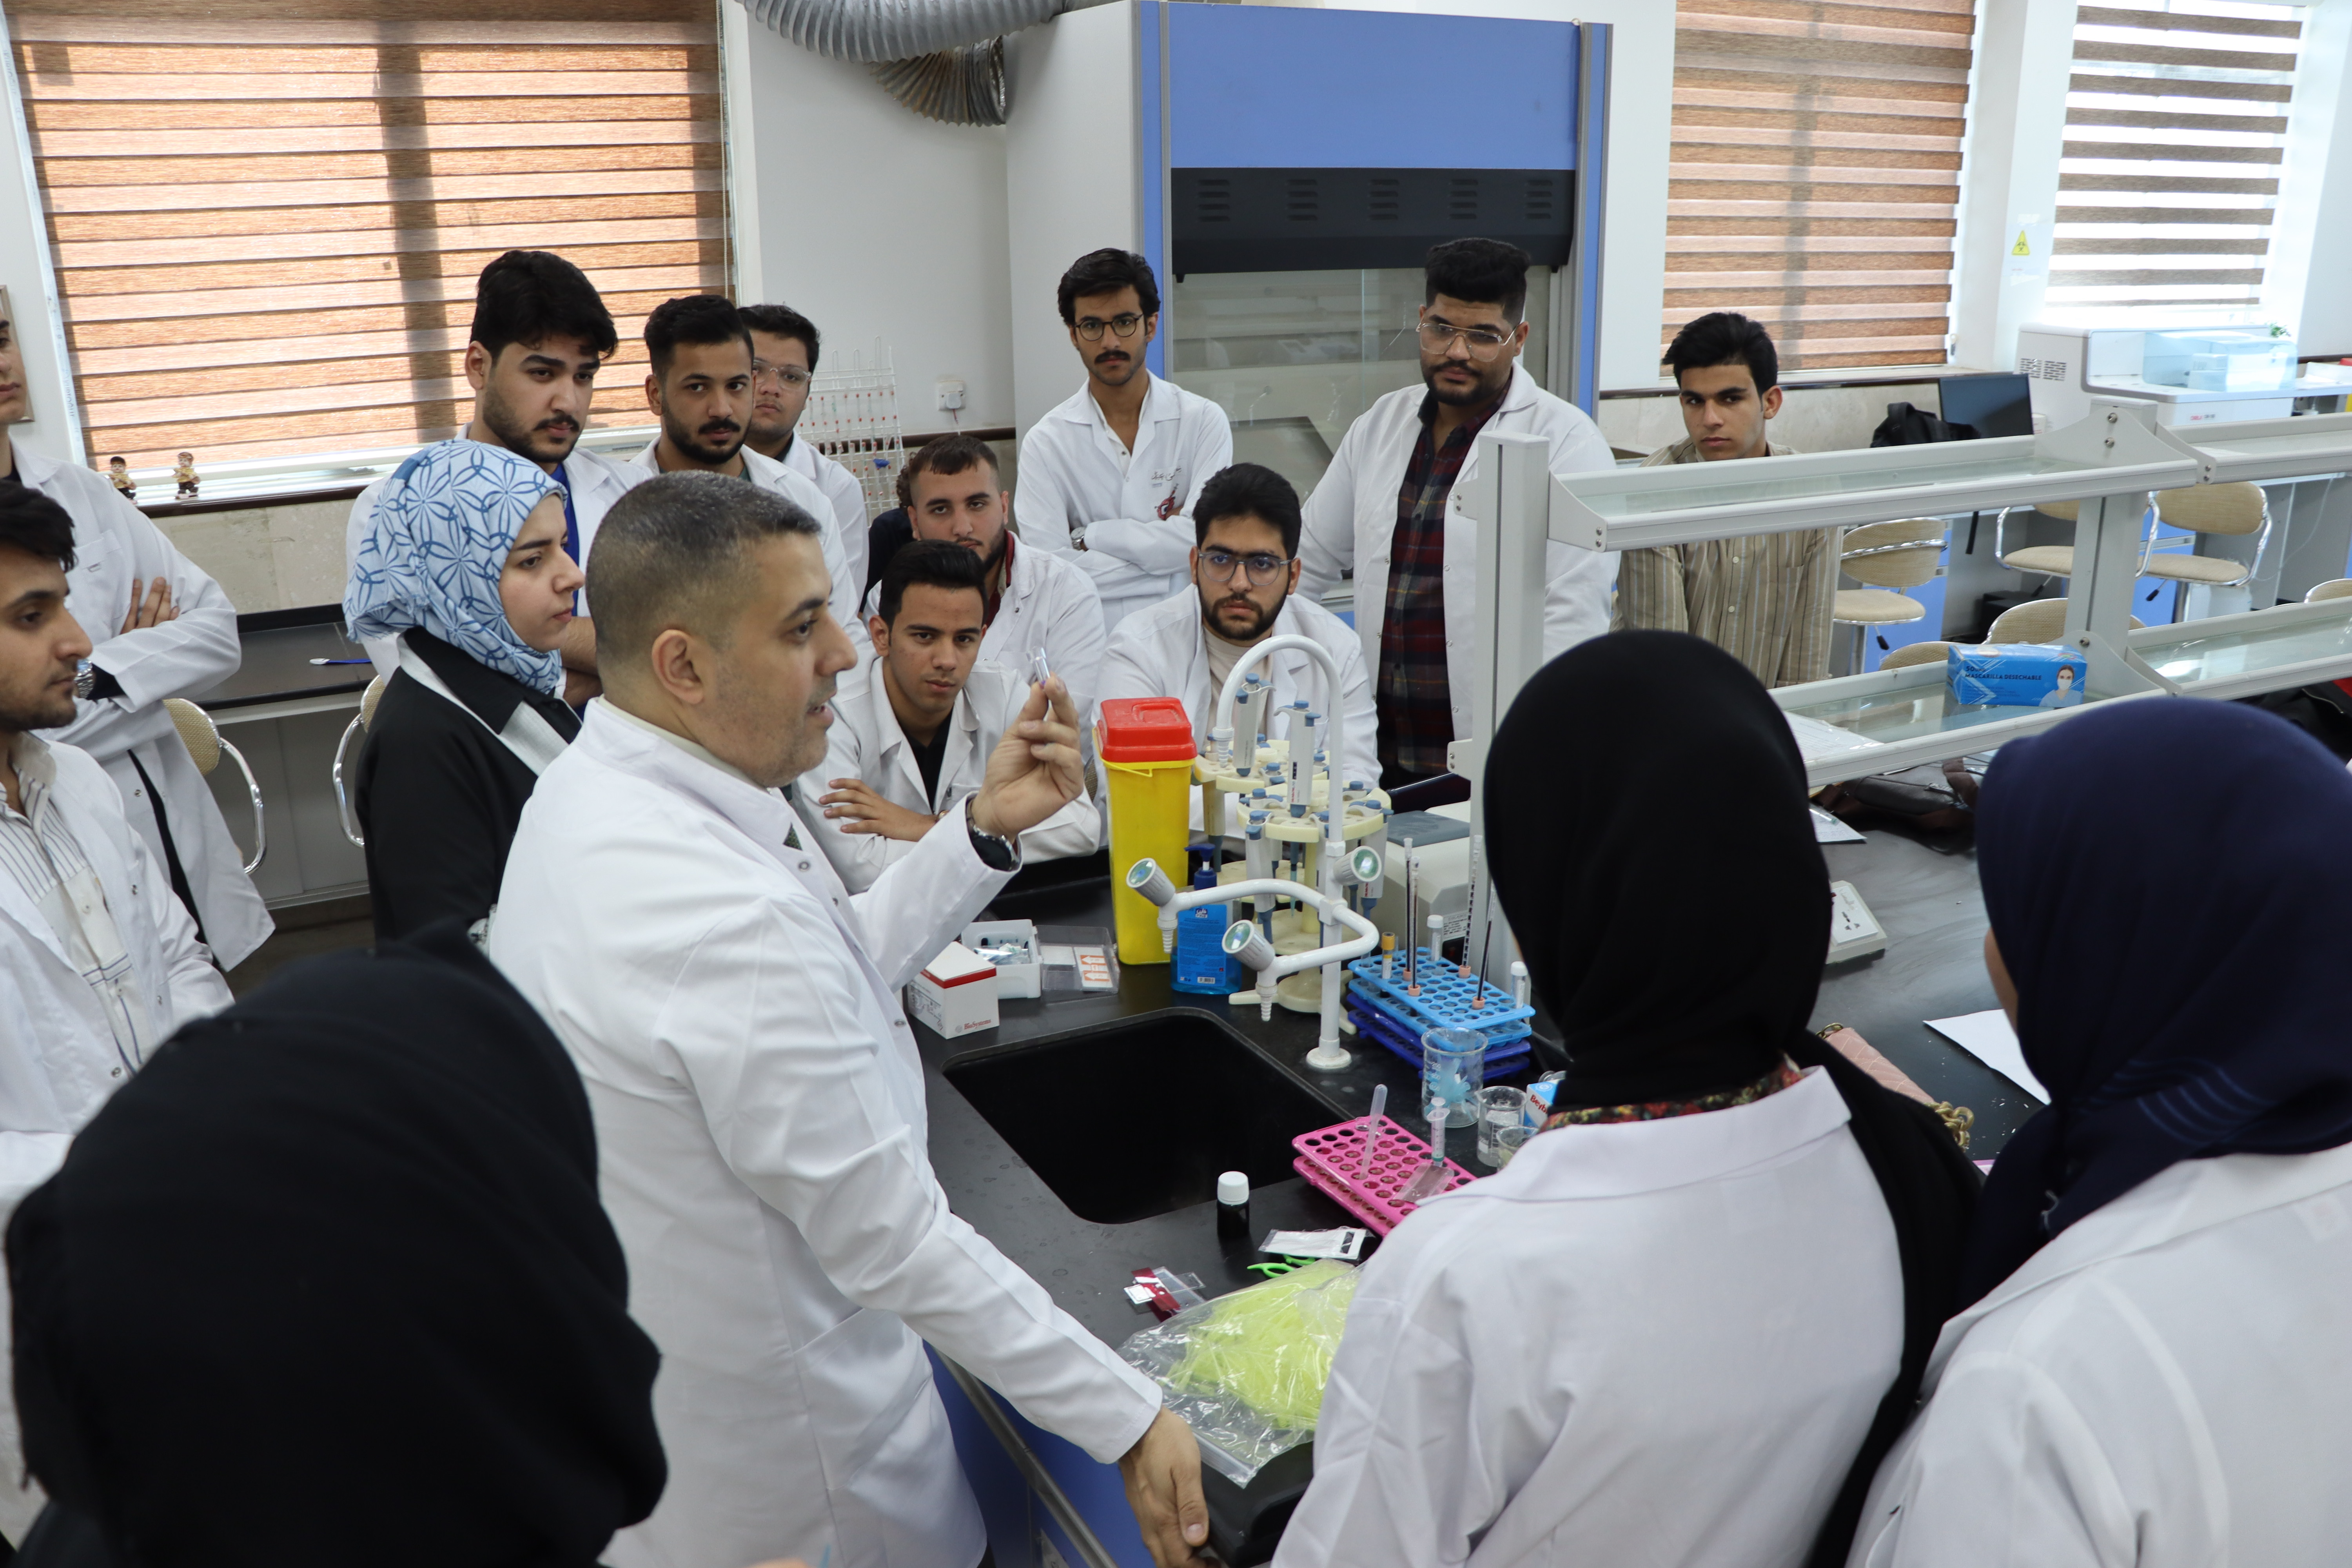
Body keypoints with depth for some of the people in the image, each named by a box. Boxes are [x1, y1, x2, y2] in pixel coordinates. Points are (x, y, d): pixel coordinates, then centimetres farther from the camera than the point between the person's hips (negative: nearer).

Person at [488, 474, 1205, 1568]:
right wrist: (1129, 1423, -23)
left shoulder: (591, 787, -4)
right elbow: (890, 1236, -31)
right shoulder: (727, 921, -37)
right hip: (777, 1445, -9)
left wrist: (988, 828, -6)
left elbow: (835, 975, 3)